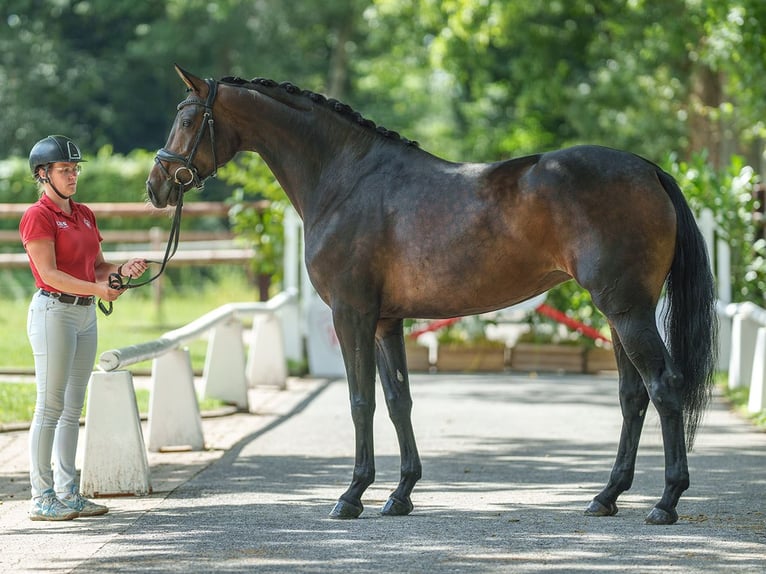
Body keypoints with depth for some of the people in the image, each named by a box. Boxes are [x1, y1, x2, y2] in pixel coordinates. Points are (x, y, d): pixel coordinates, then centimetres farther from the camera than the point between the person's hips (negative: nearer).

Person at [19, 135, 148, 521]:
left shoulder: (84, 214, 15)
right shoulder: (38, 216, -9)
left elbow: (97, 266, 16)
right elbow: (49, 274, -17)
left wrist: (123, 270, -5)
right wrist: (96, 288, -27)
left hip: (85, 314, 8)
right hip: (54, 311, -8)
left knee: (73, 408, 10)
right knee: (50, 405, -6)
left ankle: (67, 493, 14)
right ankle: (42, 497, -4)